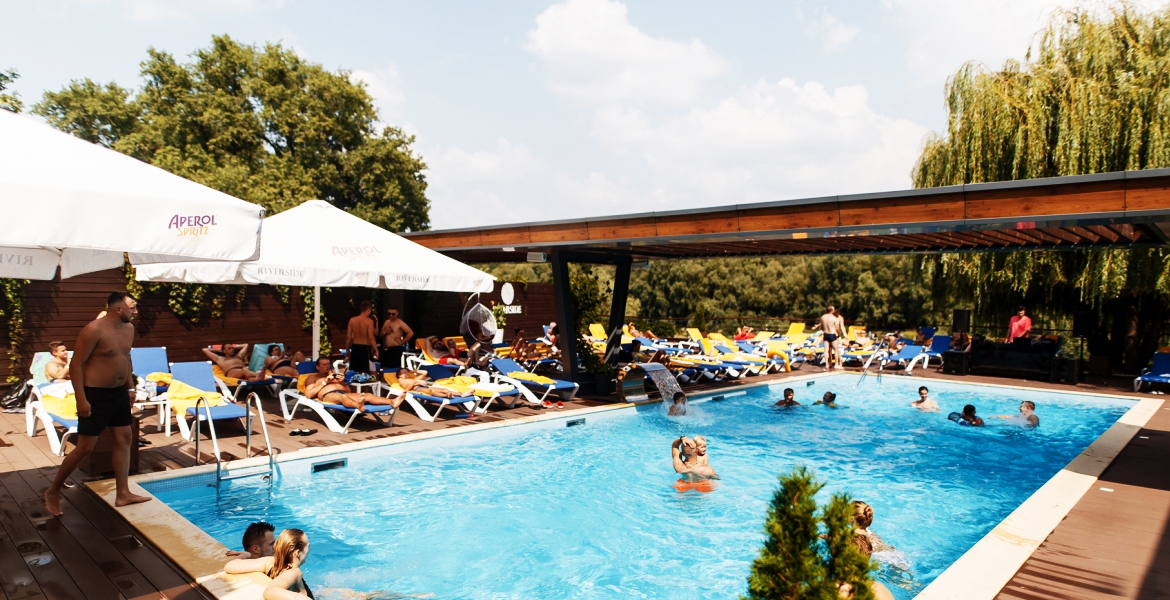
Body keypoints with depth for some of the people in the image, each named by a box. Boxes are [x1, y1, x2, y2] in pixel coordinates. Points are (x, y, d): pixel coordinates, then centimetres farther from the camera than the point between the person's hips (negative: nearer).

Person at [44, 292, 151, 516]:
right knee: (85, 447, -1)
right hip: (95, 394, -8)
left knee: (124, 438, 9)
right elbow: (76, 365, -18)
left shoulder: (129, 328, 4)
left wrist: (130, 387, 16)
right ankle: (53, 491, 21)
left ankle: (123, 494, 16)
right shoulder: (94, 330, -20)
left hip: (119, 392, 8)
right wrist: (81, 398, -21)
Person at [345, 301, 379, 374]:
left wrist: (347, 349, 17)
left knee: (353, 372, 11)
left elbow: (348, 337, 6)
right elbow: (371, 338, -17)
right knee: (365, 372, 0)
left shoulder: (352, 320, 3)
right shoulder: (369, 321, -12)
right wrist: (376, 350, -11)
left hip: (355, 347, 5)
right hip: (365, 348, -5)